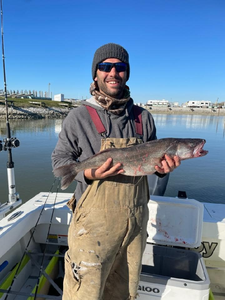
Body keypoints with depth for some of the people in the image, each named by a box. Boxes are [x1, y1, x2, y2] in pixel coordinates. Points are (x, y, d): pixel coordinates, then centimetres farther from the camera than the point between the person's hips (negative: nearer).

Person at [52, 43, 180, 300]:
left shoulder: (143, 118, 4)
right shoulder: (79, 117, -7)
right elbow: (60, 159, -2)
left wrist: (162, 167, -9)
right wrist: (88, 174, -20)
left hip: (136, 221, 4)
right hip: (94, 223, -3)